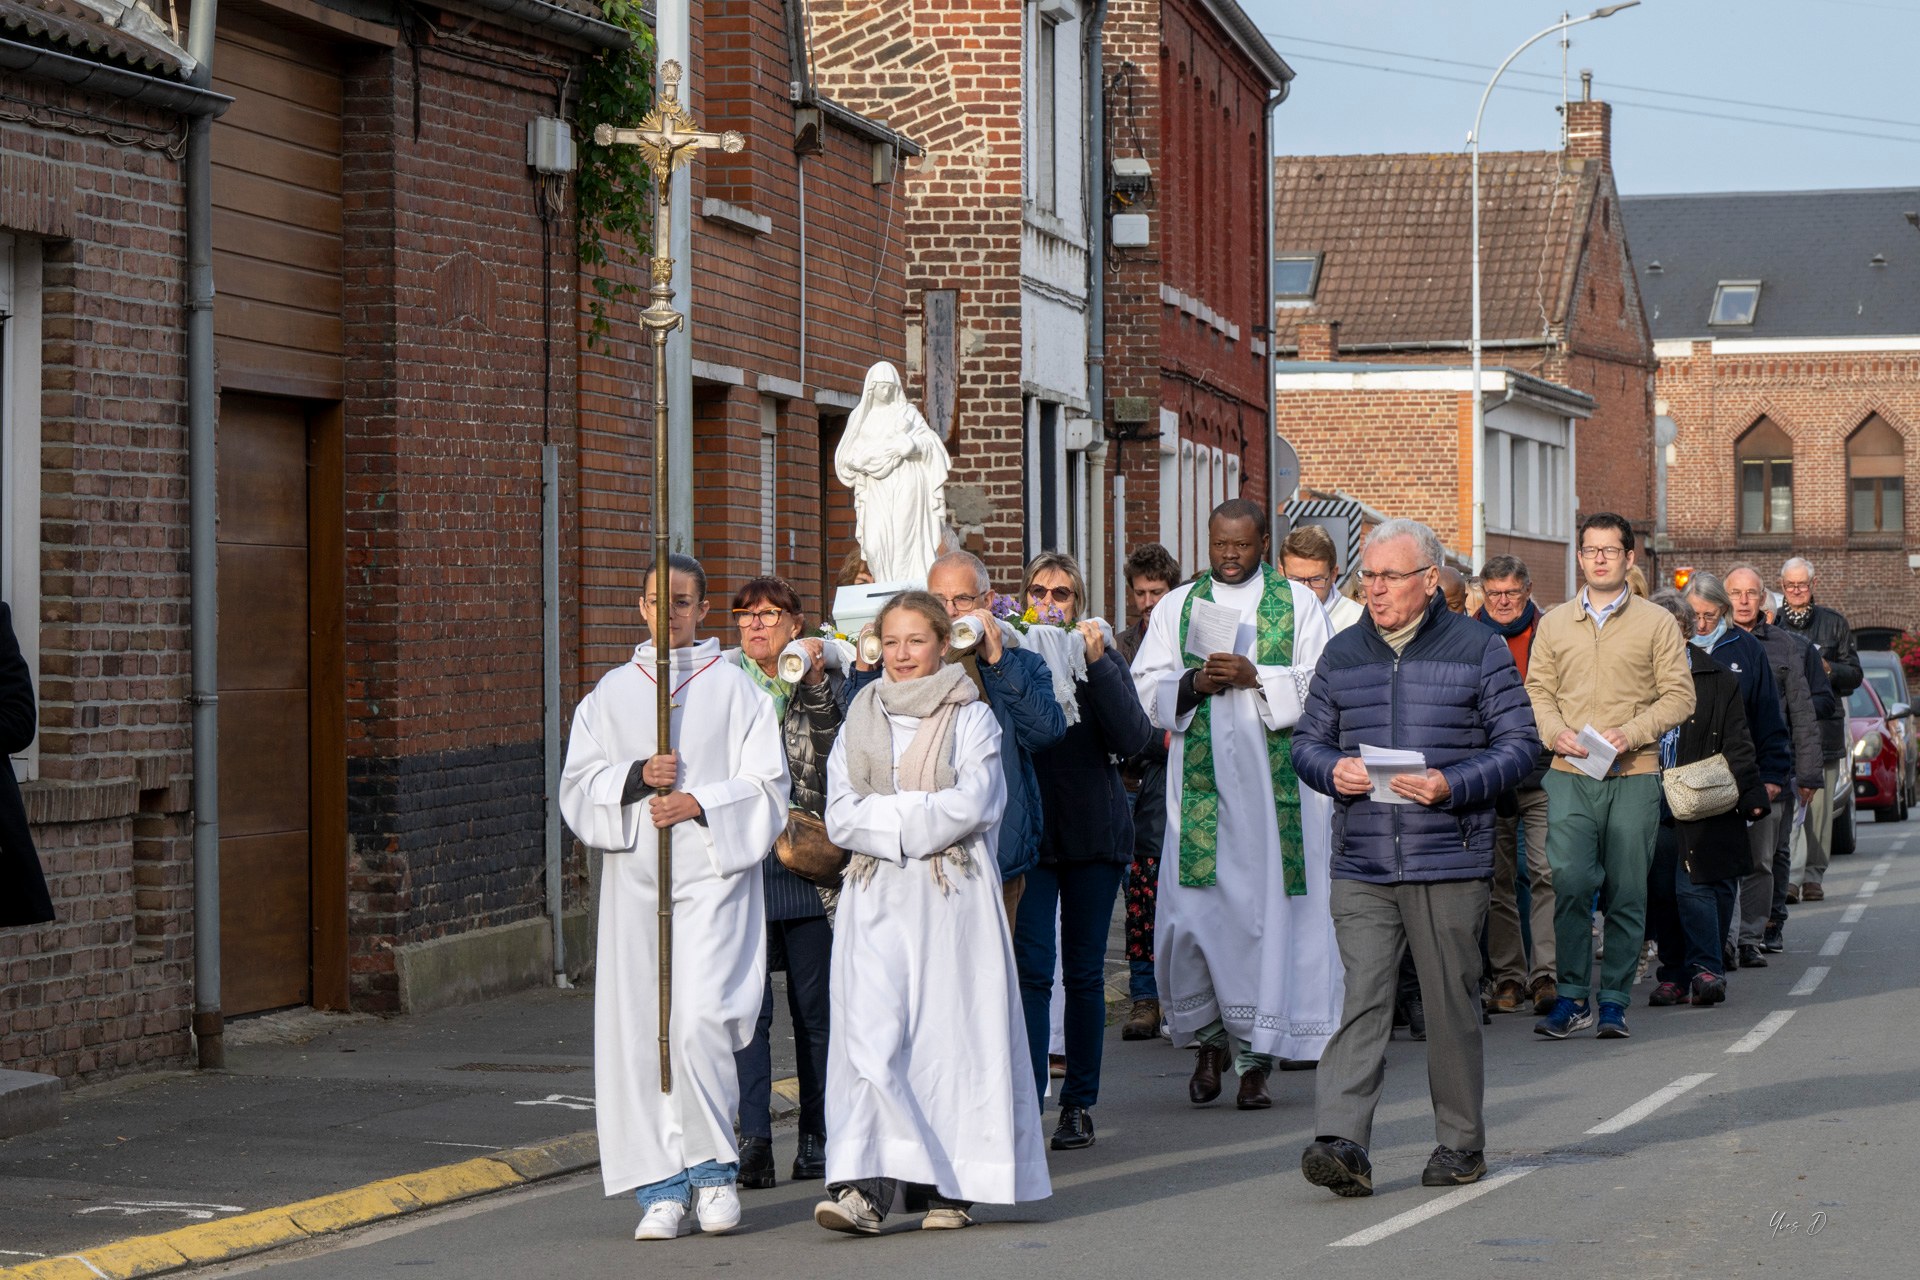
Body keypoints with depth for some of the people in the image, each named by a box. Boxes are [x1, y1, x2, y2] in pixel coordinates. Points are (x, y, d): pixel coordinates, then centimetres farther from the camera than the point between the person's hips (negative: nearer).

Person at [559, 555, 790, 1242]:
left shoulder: (735, 688, 7)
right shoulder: (612, 693, 14)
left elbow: (766, 788, 2)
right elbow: (578, 788, 8)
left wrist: (699, 804, -13)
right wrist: (637, 776, -9)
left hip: (712, 878, -3)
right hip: (635, 883, 3)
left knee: (698, 1023, -16)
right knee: (639, 1032, -2)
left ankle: (715, 1170, 0)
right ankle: (664, 1190, 4)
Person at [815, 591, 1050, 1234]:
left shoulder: (971, 718, 4)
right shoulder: (860, 720, 15)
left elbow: (972, 805, -10)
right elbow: (841, 816, 4)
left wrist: (886, 815, -6)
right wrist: (920, 818, -8)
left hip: (952, 897, -2)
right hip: (877, 898, 2)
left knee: (949, 1030, -3)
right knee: (870, 1032, -10)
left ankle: (948, 1186, 6)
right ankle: (865, 1185, -18)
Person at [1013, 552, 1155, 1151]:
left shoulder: (1102, 661, 5)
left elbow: (1134, 739, -9)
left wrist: (1096, 664, -17)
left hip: (1093, 832, 1)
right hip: (1028, 832, -1)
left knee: (1084, 972, 6)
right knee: (1031, 967, -10)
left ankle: (1080, 1103, 13)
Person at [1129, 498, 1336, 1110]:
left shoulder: (1298, 604, 7)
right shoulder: (1177, 606, 14)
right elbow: (1146, 688, 8)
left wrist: (1257, 678, -13)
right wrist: (1194, 683, -10)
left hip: (1275, 780, -1)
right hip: (1200, 780, 2)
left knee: (1268, 910, -4)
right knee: (1191, 914, -5)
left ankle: (1256, 1057, 1)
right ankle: (1208, 1037, 15)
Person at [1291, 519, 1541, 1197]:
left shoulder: (1478, 648, 2)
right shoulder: (1343, 653, 13)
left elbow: (1520, 744, 0)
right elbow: (1307, 740, 18)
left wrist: (1451, 785, -15)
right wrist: (1333, 770, -6)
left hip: (1450, 863, -2)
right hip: (1362, 865, 2)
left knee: (1452, 1003, 6)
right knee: (1361, 1000, -8)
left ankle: (1460, 1142, 18)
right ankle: (1342, 1143, -16)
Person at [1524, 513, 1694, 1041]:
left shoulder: (1656, 623, 6)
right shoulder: (1554, 624, 13)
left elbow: (1679, 695, 2)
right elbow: (1538, 690, 13)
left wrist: (1629, 734, -12)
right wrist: (1556, 733, -8)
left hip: (1633, 774, -1)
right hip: (1569, 775, 1)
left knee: (1626, 893, 0)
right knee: (1569, 881, -12)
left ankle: (1613, 1000, 9)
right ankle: (1572, 996, -4)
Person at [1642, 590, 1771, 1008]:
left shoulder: (1719, 679, 5)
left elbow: (1736, 745, 6)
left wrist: (1751, 795, -1)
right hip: (1651, 801, 2)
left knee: (1694, 885, -11)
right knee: (1659, 890, 3)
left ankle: (1704, 969, -6)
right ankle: (1675, 974, 12)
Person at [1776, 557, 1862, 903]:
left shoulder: (1834, 624, 14)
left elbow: (1854, 674, 13)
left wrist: (1827, 669, -6)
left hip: (1824, 726, 1)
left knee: (1819, 806, 1)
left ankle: (1813, 877, 8)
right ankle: (1791, 877, -17)